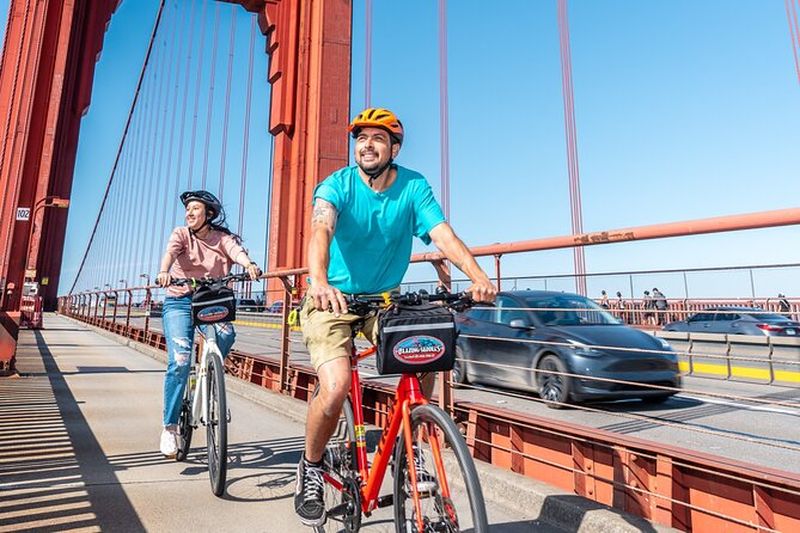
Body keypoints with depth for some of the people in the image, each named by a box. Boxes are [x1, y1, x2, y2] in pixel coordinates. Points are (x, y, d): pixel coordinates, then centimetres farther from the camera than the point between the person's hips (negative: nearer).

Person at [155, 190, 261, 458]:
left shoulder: (222, 238, 2)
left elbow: (237, 251, -19)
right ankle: (170, 427, -1)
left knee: (227, 334, -31)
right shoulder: (181, 234, 3)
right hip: (180, 301, 0)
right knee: (180, 360, -16)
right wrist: (164, 272, -41)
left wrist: (249, 265, -43)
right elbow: (171, 251, -19)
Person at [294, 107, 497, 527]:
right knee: (335, 387, -20)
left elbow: (444, 234, -18)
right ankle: (311, 467, 11)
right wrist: (320, 282, -51)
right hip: (332, 298, -2)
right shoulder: (337, 185, -11)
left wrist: (478, 277, -36)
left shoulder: (413, 186, -5)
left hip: (383, 299, 3)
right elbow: (321, 230, -31)